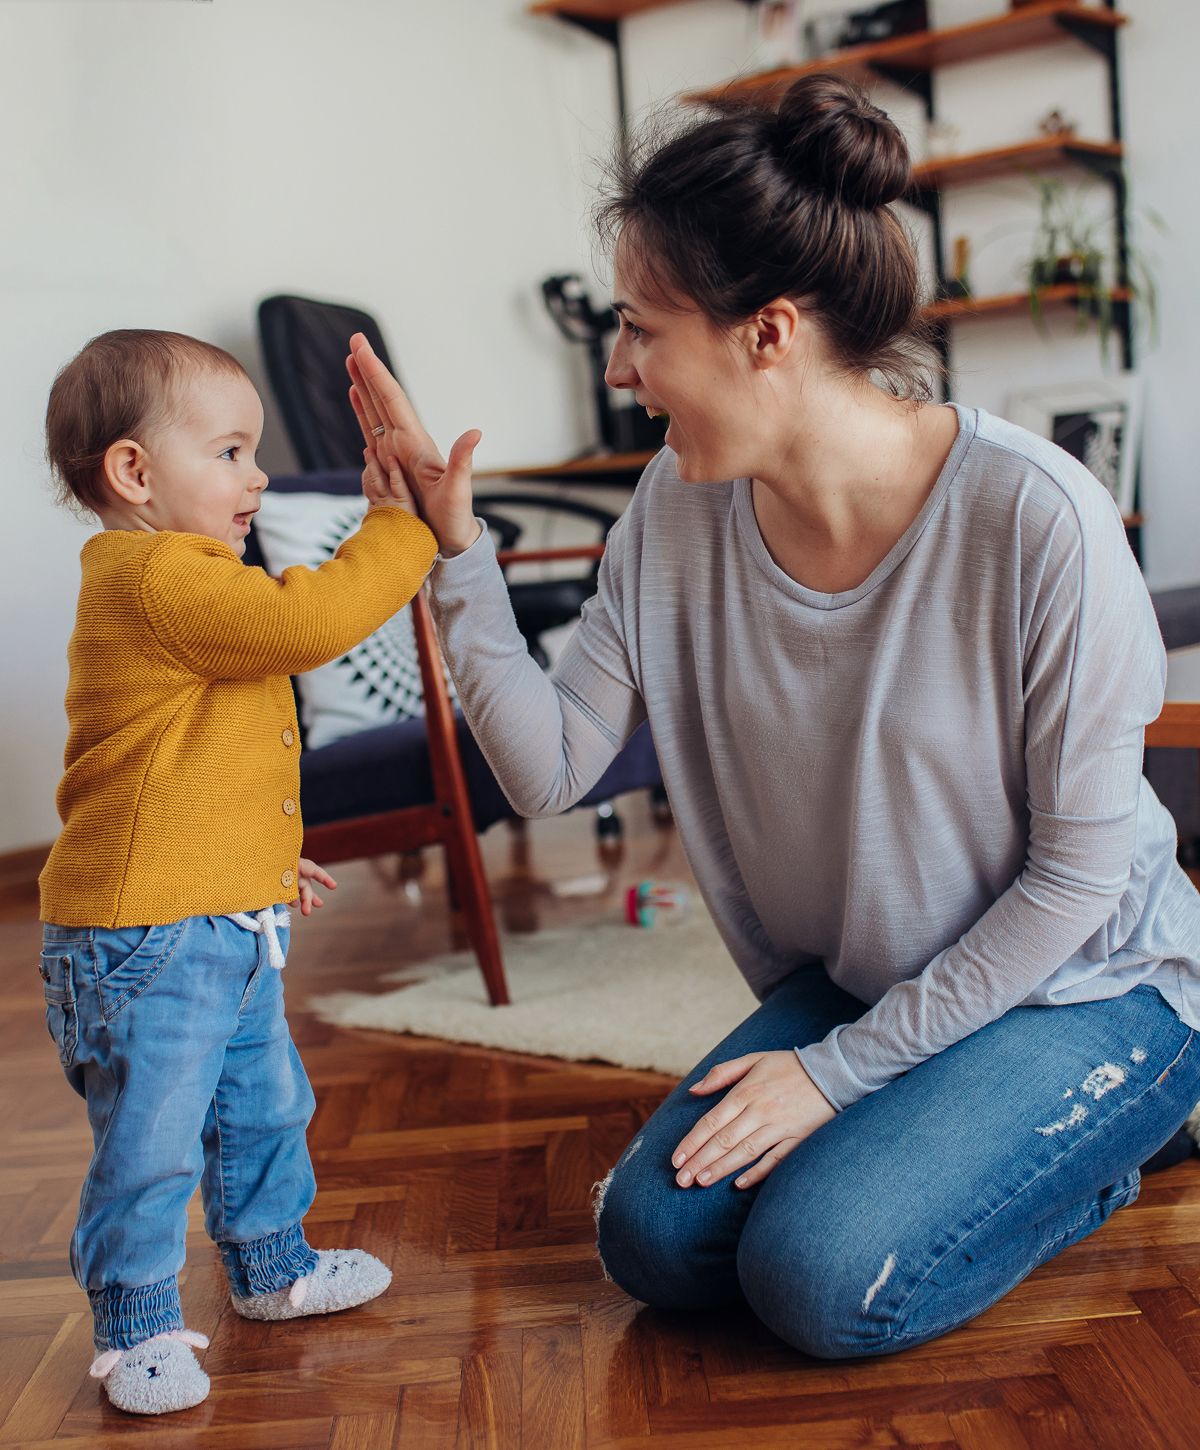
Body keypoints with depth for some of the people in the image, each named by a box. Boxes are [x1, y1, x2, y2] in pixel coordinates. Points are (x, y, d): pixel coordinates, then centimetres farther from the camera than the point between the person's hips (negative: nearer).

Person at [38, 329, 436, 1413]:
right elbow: (313, 619, -30)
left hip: (228, 928, 11)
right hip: (147, 940, -11)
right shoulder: (161, 583, -21)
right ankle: (136, 1325, 21)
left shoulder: (179, 584, 14)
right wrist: (402, 525, -18)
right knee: (149, 1143, 2)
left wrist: (261, 858, 29)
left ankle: (272, 1265, 42)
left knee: (264, 1107, 23)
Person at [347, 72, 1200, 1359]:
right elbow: (549, 768, -10)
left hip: (1089, 982, -5)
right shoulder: (679, 511, -10)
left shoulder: (1035, 519, -26)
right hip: (852, 985, 6)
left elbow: (1079, 867, -19)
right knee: (655, 1240, -5)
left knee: (823, 1276, -20)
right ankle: (937, 1124, 18)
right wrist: (454, 552, -20)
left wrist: (841, 1068, -17)